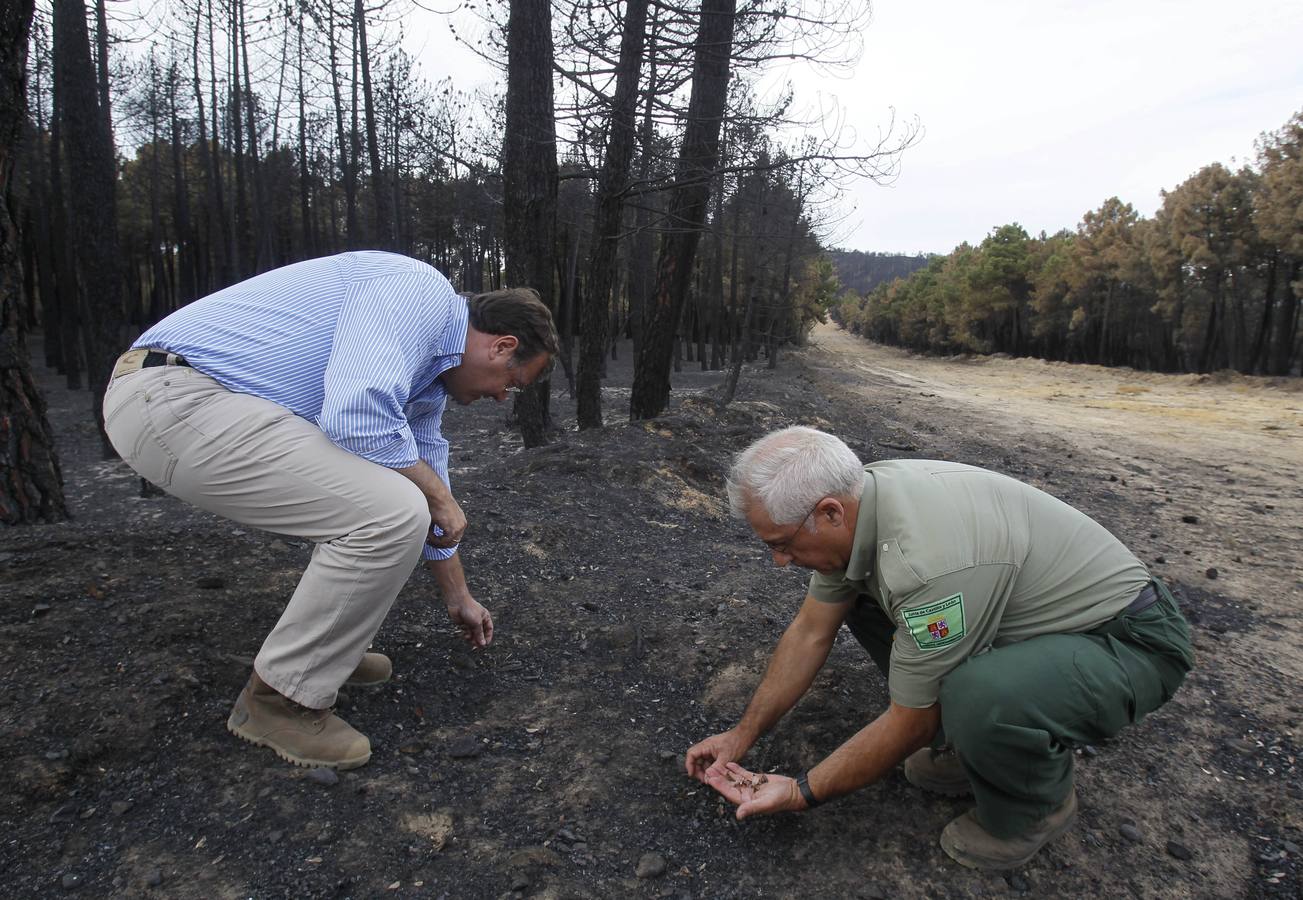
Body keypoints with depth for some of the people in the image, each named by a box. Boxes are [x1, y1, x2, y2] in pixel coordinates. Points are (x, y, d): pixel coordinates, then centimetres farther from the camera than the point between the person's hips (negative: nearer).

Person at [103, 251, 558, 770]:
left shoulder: (430, 372, 17)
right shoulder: (420, 291, -12)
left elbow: (425, 477, 26)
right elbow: (357, 418, -29)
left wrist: (458, 598, 34)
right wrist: (439, 496, -10)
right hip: (173, 398, -11)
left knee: (375, 501, 17)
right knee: (389, 515, -18)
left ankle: (323, 645, 26)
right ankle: (279, 697, 1)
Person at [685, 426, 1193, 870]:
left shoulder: (927, 563, -37)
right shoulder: (852, 501, -11)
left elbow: (910, 725, -23)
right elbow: (810, 632, 1)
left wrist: (802, 792, -11)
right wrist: (742, 736, 5)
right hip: (1034, 608, 8)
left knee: (981, 699, -37)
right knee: (858, 594, 0)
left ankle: (1037, 805, -1)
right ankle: (972, 737, 11)